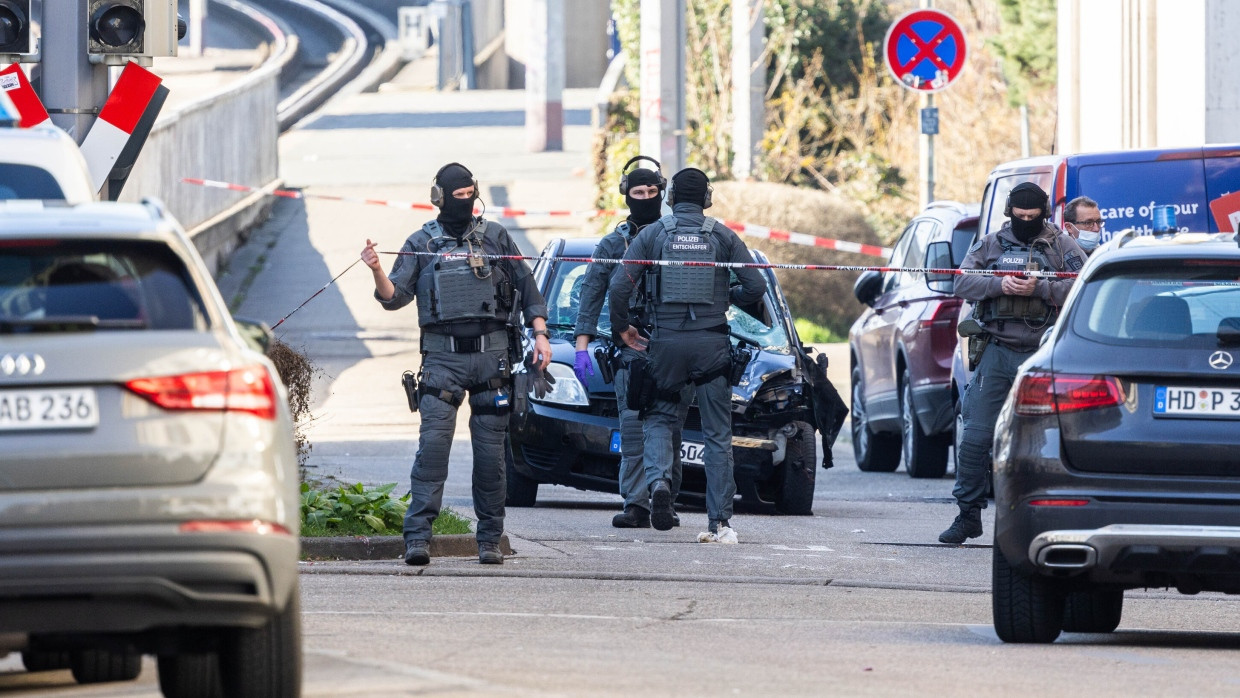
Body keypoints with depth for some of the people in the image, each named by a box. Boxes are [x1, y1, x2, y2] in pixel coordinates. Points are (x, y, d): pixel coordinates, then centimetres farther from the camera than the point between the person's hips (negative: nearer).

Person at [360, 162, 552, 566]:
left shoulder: (495, 237, 11)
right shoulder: (421, 244, 8)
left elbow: (525, 286, 15)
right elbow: (395, 297, 2)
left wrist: (540, 333, 5)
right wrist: (377, 271, -17)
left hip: (491, 354, 1)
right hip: (443, 357, -1)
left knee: (491, 449, 2)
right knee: (433, 443, -13)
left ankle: (489, 539, 9)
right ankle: (418, 537, -15)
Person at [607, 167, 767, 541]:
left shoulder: (652, 234, 2)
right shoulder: (723, 236, 4)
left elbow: (619, 285, -5)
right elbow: (756, 286, 2)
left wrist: (621, 326, 12)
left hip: (666, 342, 0)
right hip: (712, 342, 0)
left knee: (659, 419, 14)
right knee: (717, 433, 5)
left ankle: (659, 480, -16)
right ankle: (720, 522, 2)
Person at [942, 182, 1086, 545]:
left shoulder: (1063, 246, 5)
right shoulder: (991, 244, 11)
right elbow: (963, 283, 3)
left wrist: (1039, 289, -18)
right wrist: (999, 284, -15)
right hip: (996, 351, 2)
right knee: (976, 436, -3)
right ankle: (968, 514, 6)